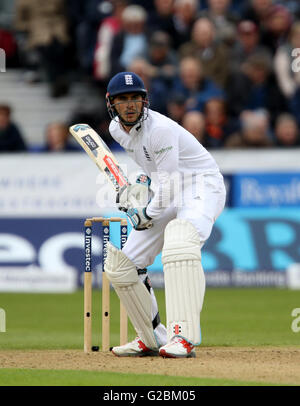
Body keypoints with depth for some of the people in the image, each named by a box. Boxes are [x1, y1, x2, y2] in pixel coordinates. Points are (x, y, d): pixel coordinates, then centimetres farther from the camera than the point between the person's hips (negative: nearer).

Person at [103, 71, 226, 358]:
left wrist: (149, 214, -11)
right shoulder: (117, 129, 3)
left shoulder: (160, 129, -24)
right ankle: (152, 339, 16)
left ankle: (183, 337, -45)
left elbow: (169, 182, -22)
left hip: (201, 189, -9)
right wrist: (142, 184, 9)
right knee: (120, 264, 2)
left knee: (179, 242, -39)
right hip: (167, 195, 9)